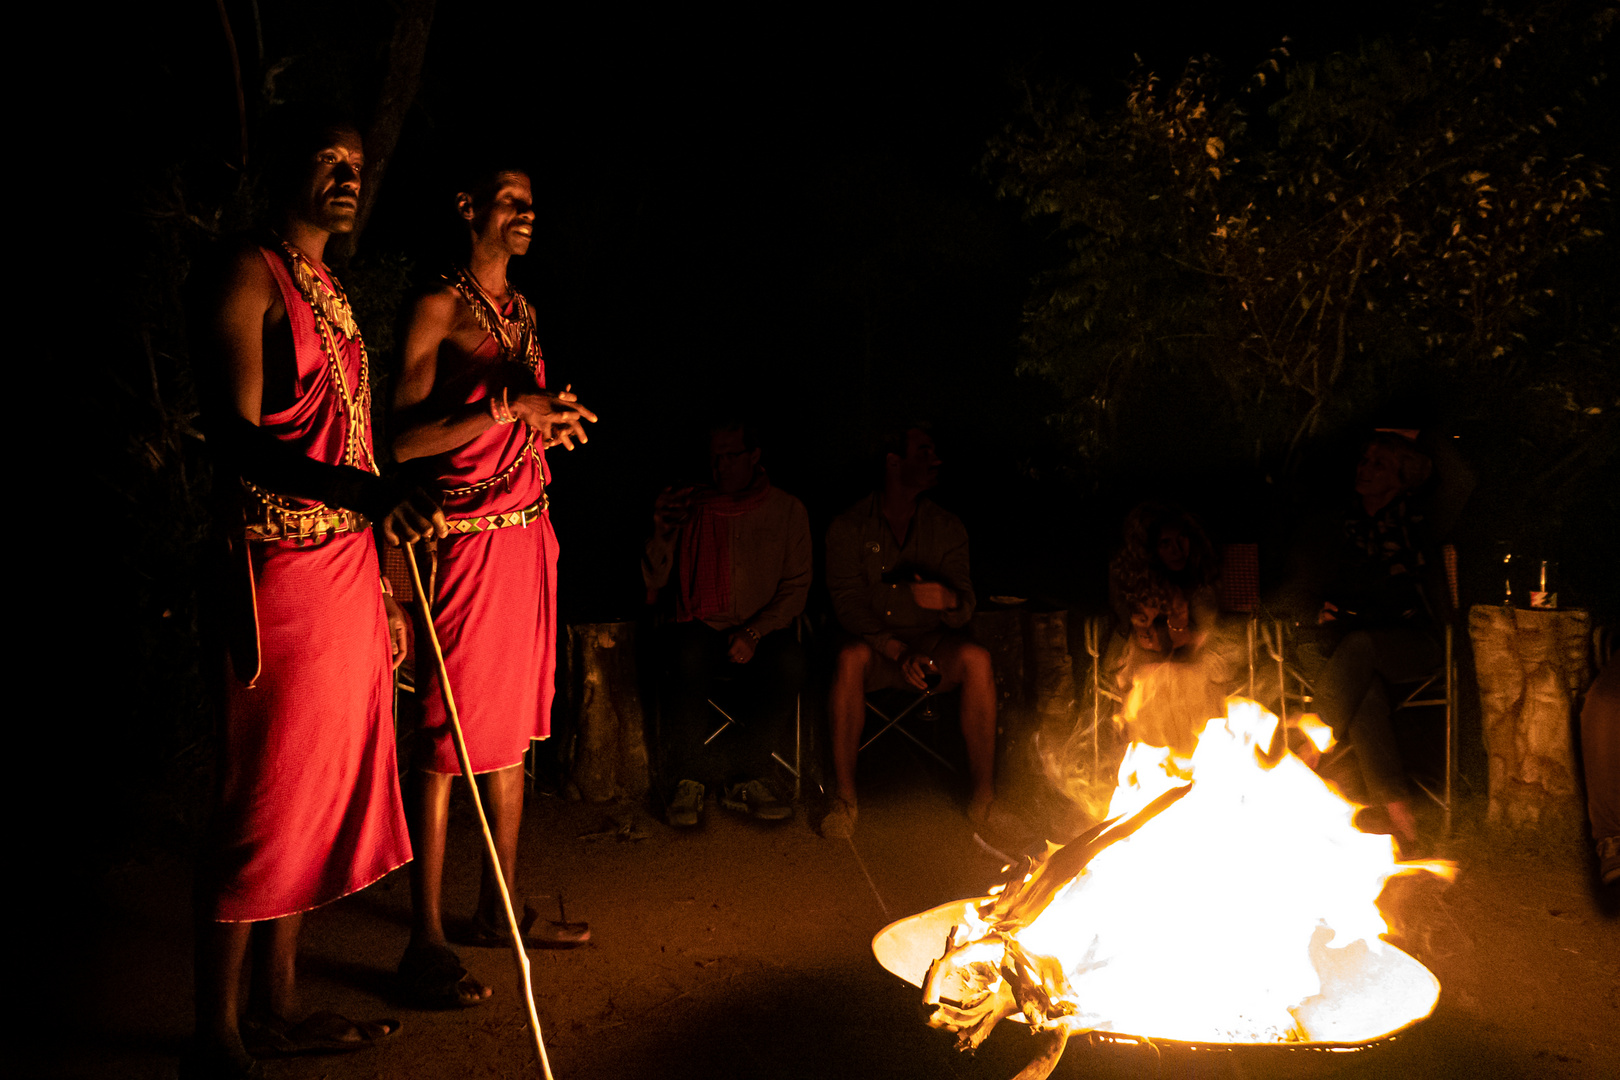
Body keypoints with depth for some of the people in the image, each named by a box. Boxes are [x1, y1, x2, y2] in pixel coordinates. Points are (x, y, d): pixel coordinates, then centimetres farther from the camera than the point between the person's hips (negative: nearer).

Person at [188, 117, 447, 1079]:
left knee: (317, 792, 13)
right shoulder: (248, 277, -7)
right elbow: (238, 436, -18)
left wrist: (380, 590, 18)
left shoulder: (331, 294, 20)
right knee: (260, 808, -2)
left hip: (347, 568, 9)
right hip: (281, 571, -9)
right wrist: (364, 491, -34)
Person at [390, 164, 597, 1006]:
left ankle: (500, 906, 25)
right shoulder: (437, 311, -7)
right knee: (447, 740, -4)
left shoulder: (523, 312, 17)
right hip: (466, 544, -8)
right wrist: (507, 409, -19)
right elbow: (401, 438, -15)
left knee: (514, 726, 13)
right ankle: (426, 943, 5)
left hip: (527, 537, 8)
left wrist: (548, 426, 4)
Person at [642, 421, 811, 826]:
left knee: (790, 663, -33)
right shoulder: (688, 508, 8)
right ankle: (741, 779, -20)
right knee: (689, 657, -35)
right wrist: (662, 531, -13)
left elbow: (795, 587, 3)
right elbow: (650, 584, 5)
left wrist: (753, 632, -13)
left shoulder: (787, 510, 9)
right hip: (700, 629, 0)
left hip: (761, 633, 1)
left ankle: (694, 776, -22)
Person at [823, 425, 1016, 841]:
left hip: (930, 641, 2)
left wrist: (949, 600, -28)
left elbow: (964, 611, -1)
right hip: (873, 642, -2)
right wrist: (898, 652, -24)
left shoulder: (947, 527, 5)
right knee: (850, 658, -36)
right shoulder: (849, 527, -2)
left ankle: (983, 798, -21)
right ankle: (845, 798, -25)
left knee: (976, 658, -29)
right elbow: (848, 604, -10)